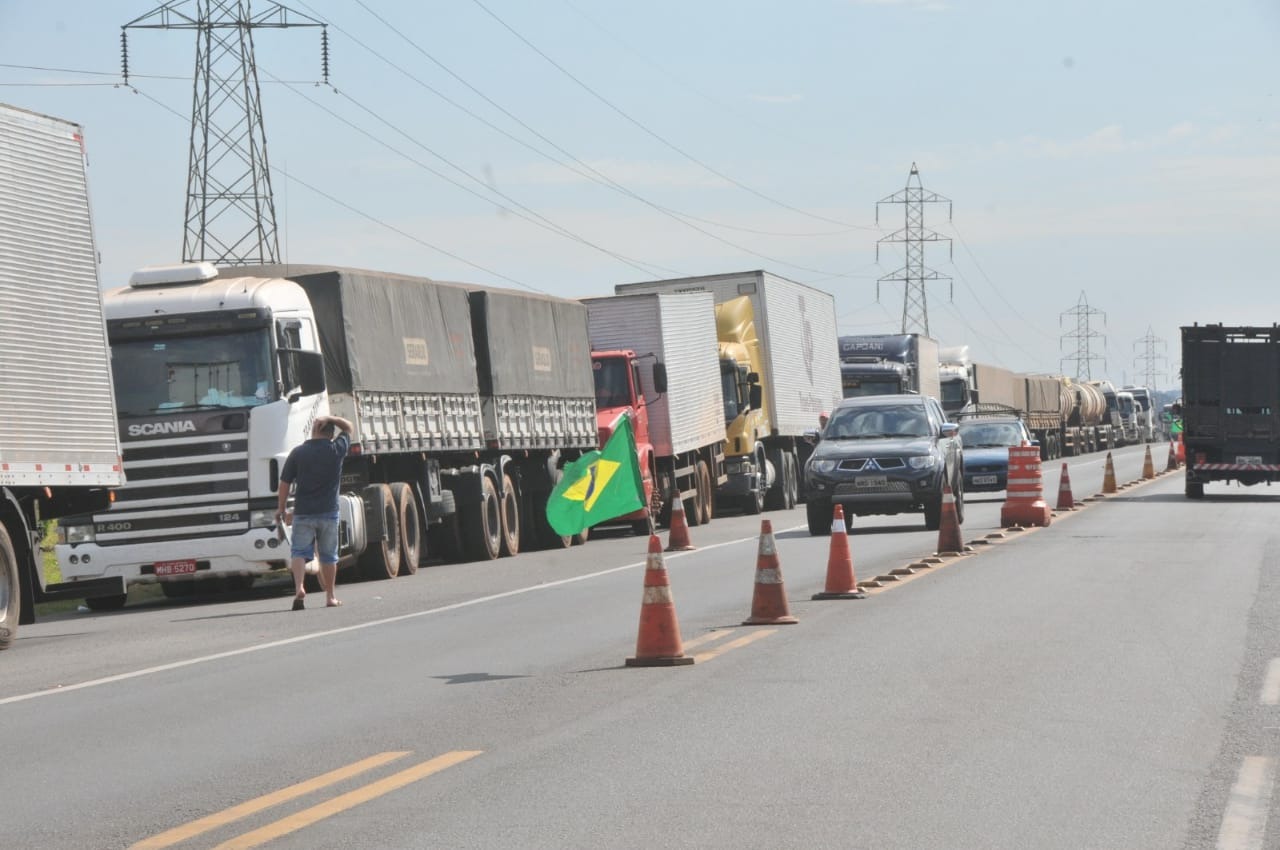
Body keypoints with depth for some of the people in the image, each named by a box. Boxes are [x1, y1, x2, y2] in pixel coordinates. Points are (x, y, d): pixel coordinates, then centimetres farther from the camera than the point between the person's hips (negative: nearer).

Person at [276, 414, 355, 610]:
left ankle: (299, 587, -23)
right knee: (328, 555, 11)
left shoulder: (298, 453, -3)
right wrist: (329, 419, 3)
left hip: (303, 512, -1)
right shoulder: (336, 450, -2)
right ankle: (330, 597, 17)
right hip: (328, 512, 1)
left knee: (299, 551, 0)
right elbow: (349, 427, 15)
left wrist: (281, 508, 9)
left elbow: (285, 483, -1)